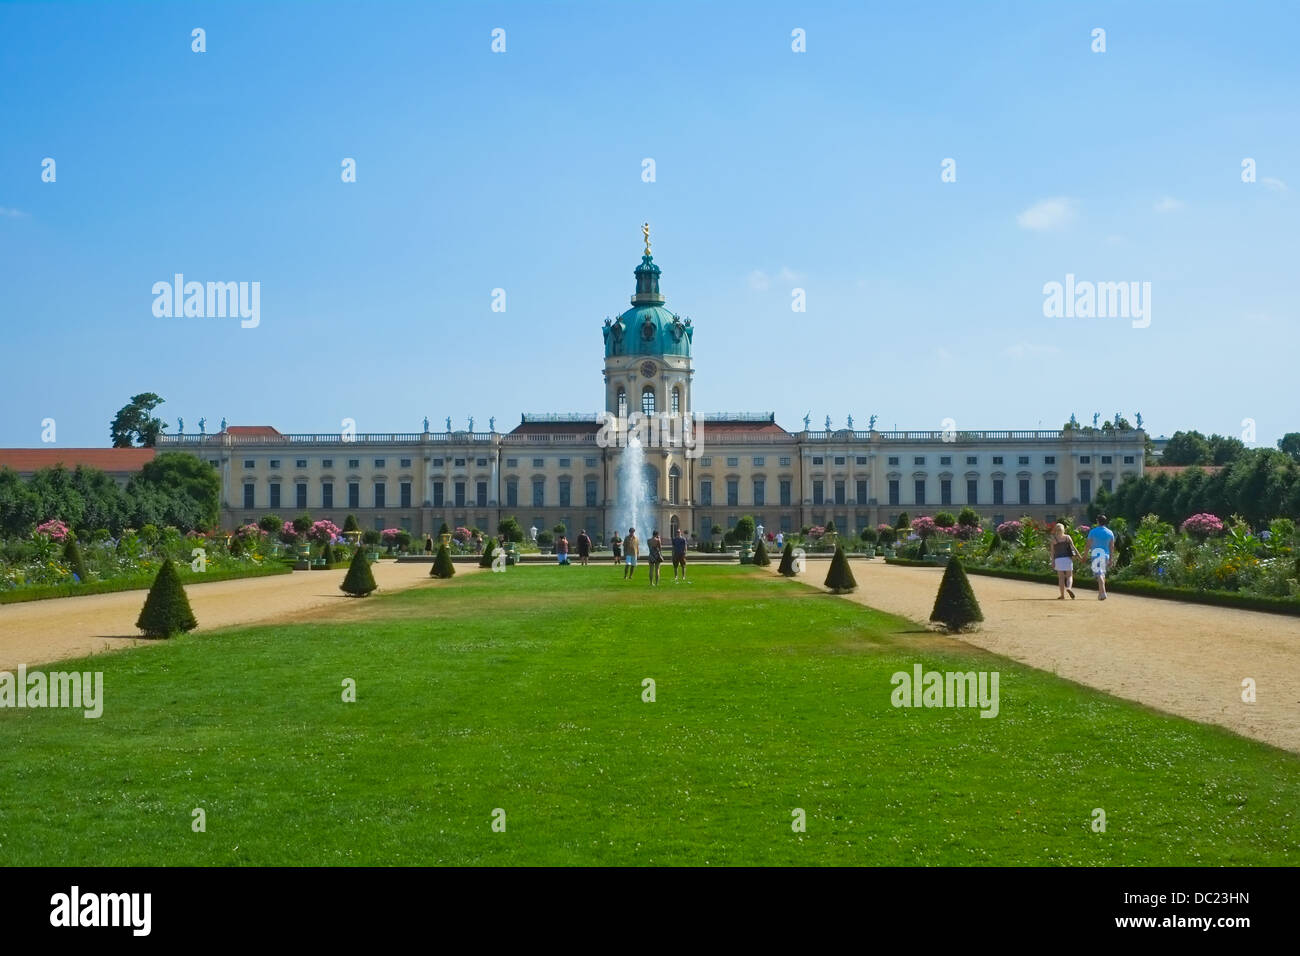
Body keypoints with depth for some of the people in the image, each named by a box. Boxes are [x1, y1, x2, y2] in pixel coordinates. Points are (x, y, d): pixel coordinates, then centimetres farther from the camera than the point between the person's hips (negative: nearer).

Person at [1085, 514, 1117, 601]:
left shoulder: (1093, 532, -2)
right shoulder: (1110, 533, 7)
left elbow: (1088, 545, -2)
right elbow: (1112, 547, 5)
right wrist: (1111, 559, 9)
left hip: (1096, 554, -4)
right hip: (1106, 554, 4)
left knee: (1099, 574, -10)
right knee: (1102, 574, 18)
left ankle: (1103, 593, -24)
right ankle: (1100, 593, 22)